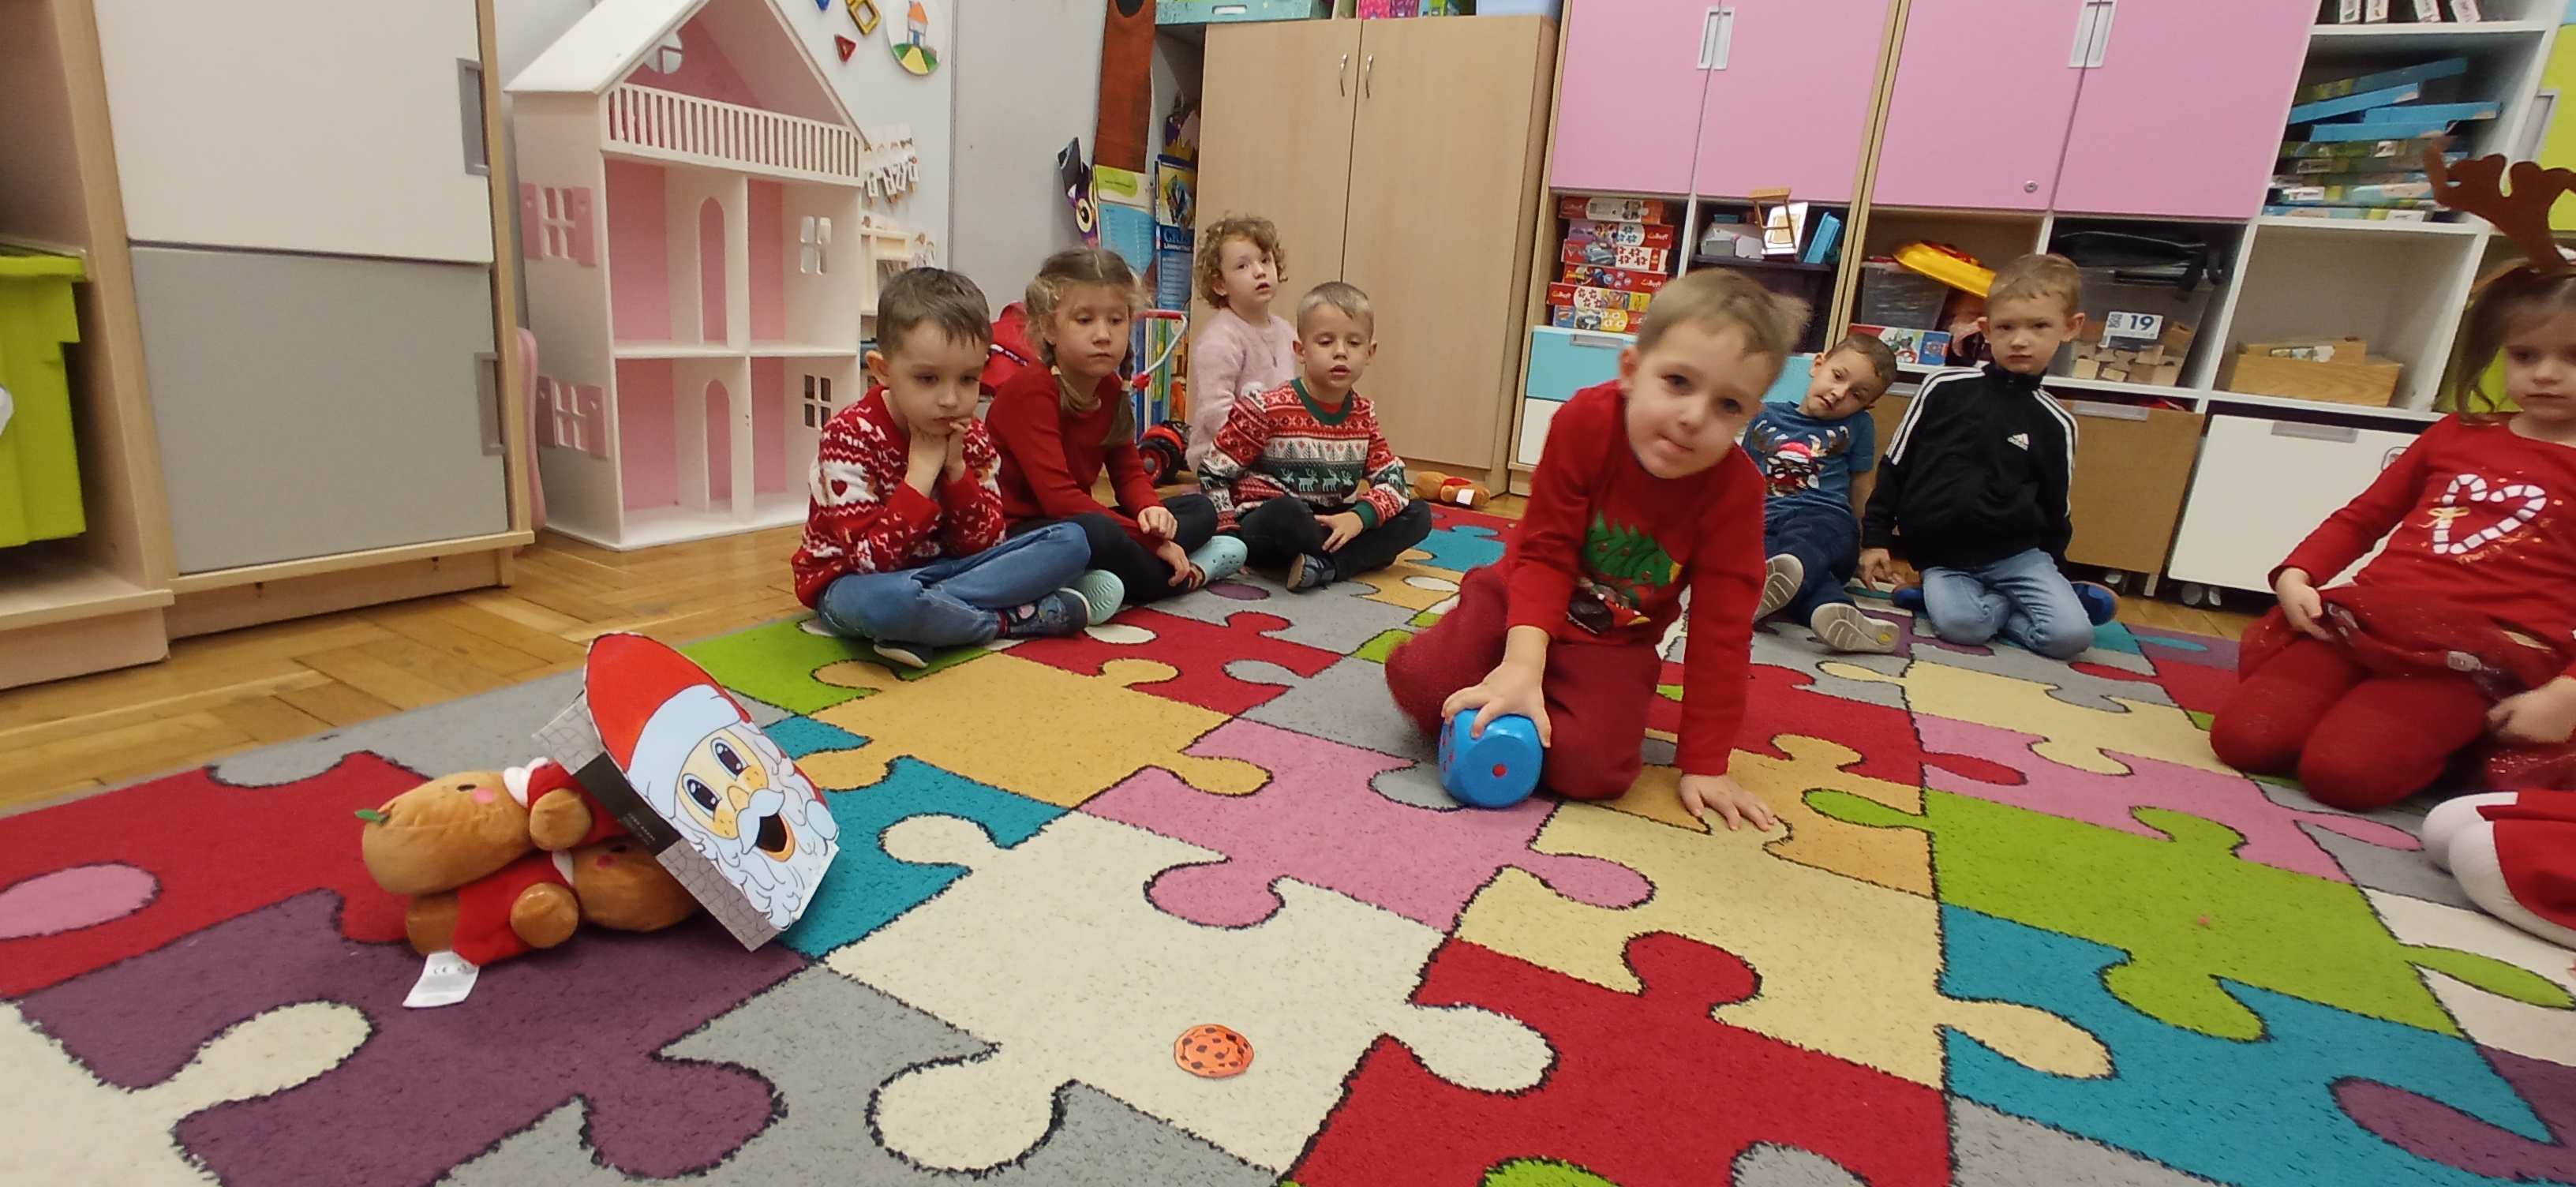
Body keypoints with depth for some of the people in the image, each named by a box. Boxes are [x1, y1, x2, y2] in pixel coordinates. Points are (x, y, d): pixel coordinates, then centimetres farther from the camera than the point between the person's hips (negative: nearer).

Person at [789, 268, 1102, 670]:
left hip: (943, 568, 6)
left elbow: (985, 545, -6)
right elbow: (872, 558, -25)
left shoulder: (972, 437, -2)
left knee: (1071, 542, -9)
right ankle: (1012, 620, -16)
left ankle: (925, 622, -24)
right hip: (855, 582, -6)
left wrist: (956, 471, -19)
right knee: (888, 599, -44)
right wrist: (921, 474, -26)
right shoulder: (850, 436, -17)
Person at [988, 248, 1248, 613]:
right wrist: (1151, 541, -25)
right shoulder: (1029, 391, -18)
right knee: (1097, 533, -40)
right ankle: (1180, 575, -10)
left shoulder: (1111, 388, 6)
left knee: (1200, 510, 7)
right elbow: (1058, 497, -26)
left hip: (1073, 521, 9)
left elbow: (1129, 473, 9)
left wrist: (1152, 510, -16)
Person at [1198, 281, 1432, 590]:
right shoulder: (1267, 410, -12)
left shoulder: (1364, 416, 4)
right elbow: (1213, 473, -9)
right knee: (1286, 513, -39)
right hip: (1267, 529, -6)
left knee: (1418, 514, -5)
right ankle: (1362, 556, -12)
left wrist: (1360, 517, -18)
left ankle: (1326, 566, -23)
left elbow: (1394, 478, 2)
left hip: (1331, 527, 6)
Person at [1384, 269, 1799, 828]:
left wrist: (1705, 765, -14)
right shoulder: (1585, 422, -22)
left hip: (1615, 643, 1)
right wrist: (1522, 667, -34)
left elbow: (1720, 631, -15)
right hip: (1521, 593, 0)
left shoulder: (1736, 491, -20)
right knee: (1419, 677, -23)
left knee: (1590, 767, -25)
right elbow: (1545, 554, -21)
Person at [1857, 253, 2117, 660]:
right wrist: (1875, 538, 4)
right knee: (1959, 625, -31)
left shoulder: (2056, 423, 6)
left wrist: (2053, 575, 16)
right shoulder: (1944, 389, 1)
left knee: (2070, 635, -22)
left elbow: (2055, 511, 16)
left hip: (2017, 554, 2)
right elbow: (1894, 467, 6)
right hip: (1942, 555, -1)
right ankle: (2003, 603, 1)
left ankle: (1989, 602, 4)